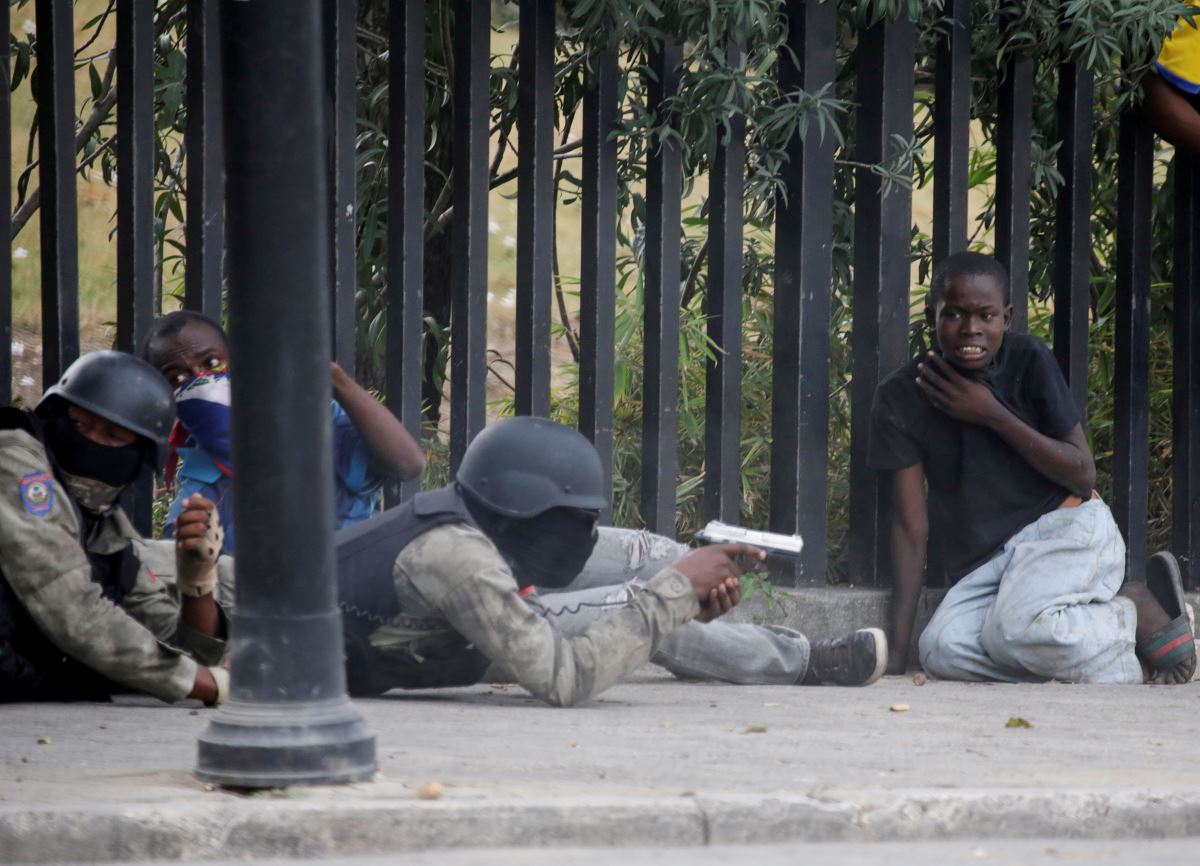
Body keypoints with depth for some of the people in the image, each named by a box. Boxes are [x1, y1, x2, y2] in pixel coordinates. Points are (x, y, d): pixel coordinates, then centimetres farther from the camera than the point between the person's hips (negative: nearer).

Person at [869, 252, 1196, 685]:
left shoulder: (1029, 361, -7)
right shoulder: (900, 399, -3)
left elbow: (1083, 474, -5)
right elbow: (912, 527, -4)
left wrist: (993, 415, -16)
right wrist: (897, 651, -10)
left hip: (1066, 524, -3)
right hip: (985, 564, 3)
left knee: (1016, 628, -35)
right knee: (942, 650, -29)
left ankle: (1139, 612, -6)